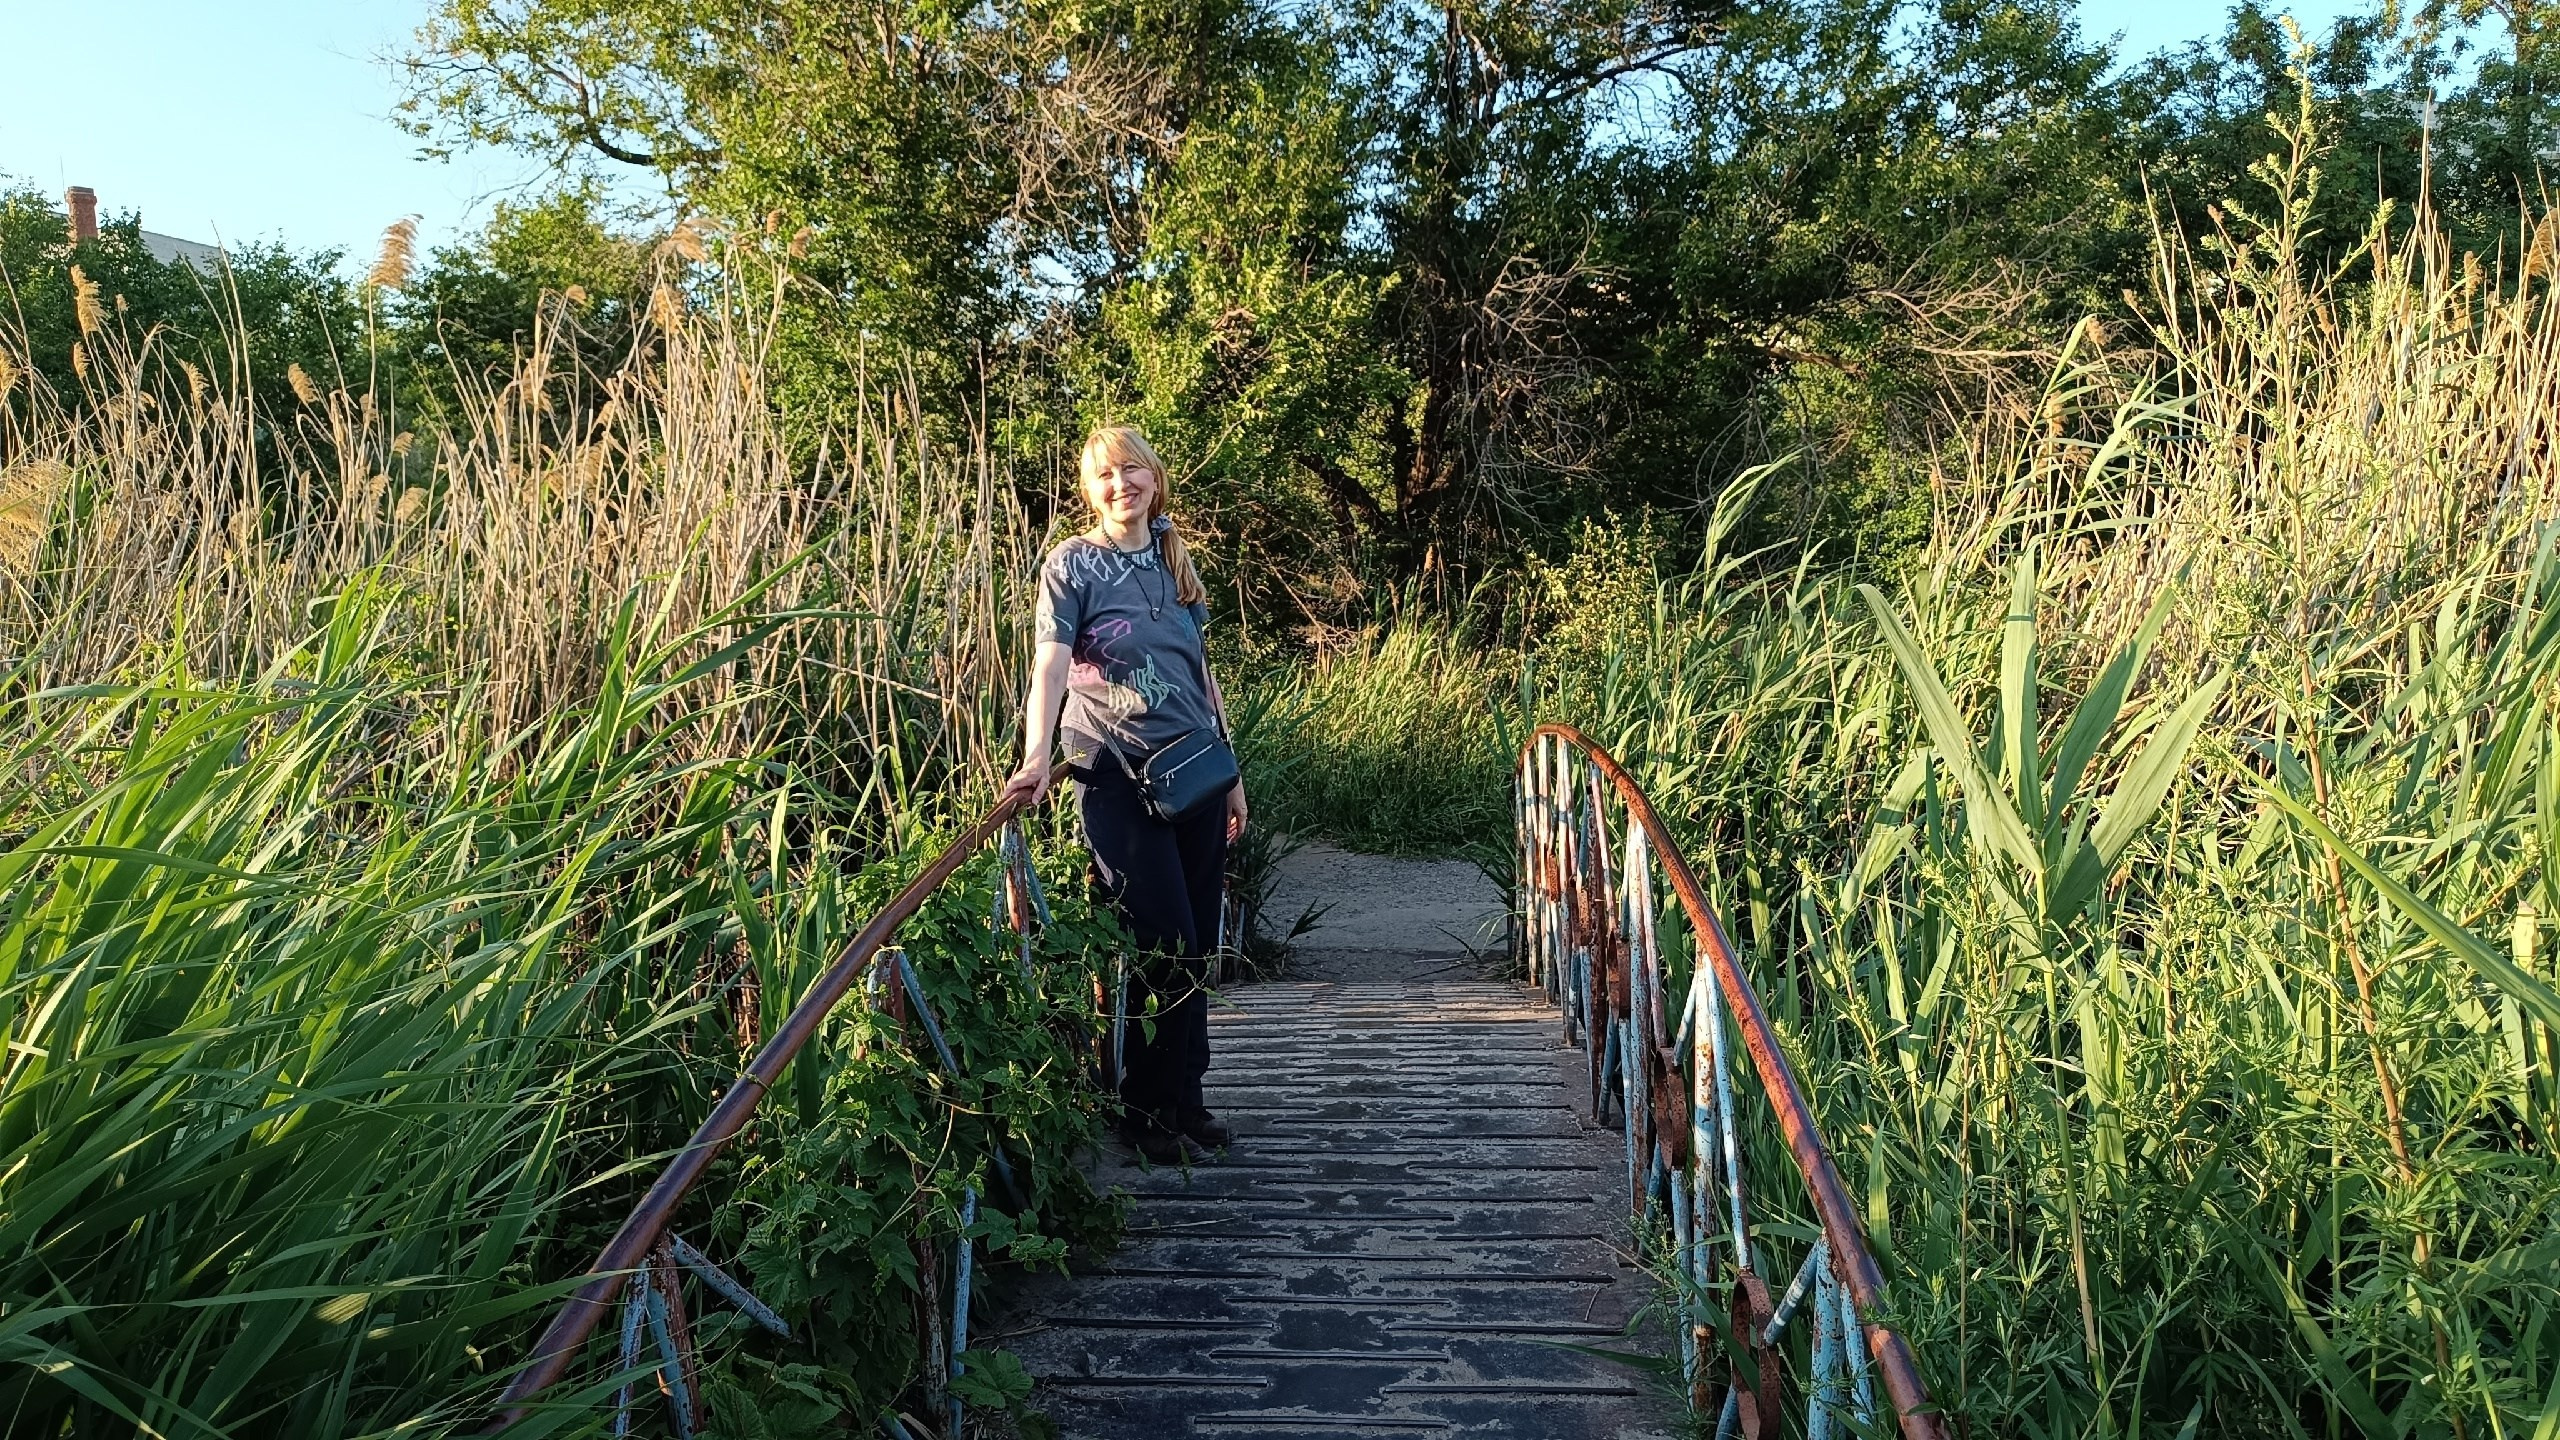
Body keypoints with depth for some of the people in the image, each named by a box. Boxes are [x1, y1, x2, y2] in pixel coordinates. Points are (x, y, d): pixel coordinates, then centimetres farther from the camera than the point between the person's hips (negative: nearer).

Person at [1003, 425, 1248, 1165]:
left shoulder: (1177, 563, 14)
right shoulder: (1073, 563, -2)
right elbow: (1050, 664, -16)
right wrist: (1036, 758, -31)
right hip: (1116, 775, -5)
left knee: (1198, 944, 8)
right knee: (1163, 943, -8)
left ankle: (1185, 1098, 23)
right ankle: (1147, 1110, 9)